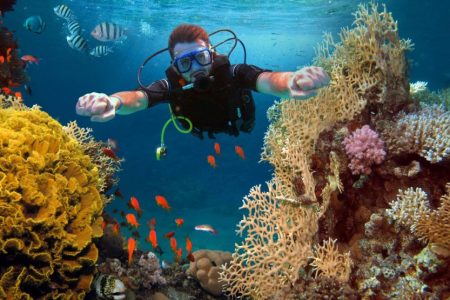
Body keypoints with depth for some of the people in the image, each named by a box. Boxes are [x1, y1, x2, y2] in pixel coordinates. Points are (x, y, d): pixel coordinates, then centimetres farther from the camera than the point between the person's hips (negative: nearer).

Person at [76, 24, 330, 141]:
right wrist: (114, 102, -79)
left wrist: (290, 82, -86)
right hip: (202, 139, 1)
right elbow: (138, 98, -54)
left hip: (240, 132, -1)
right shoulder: (172, 85, -37)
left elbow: (266, 80, -60)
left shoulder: (233, 73, -41)